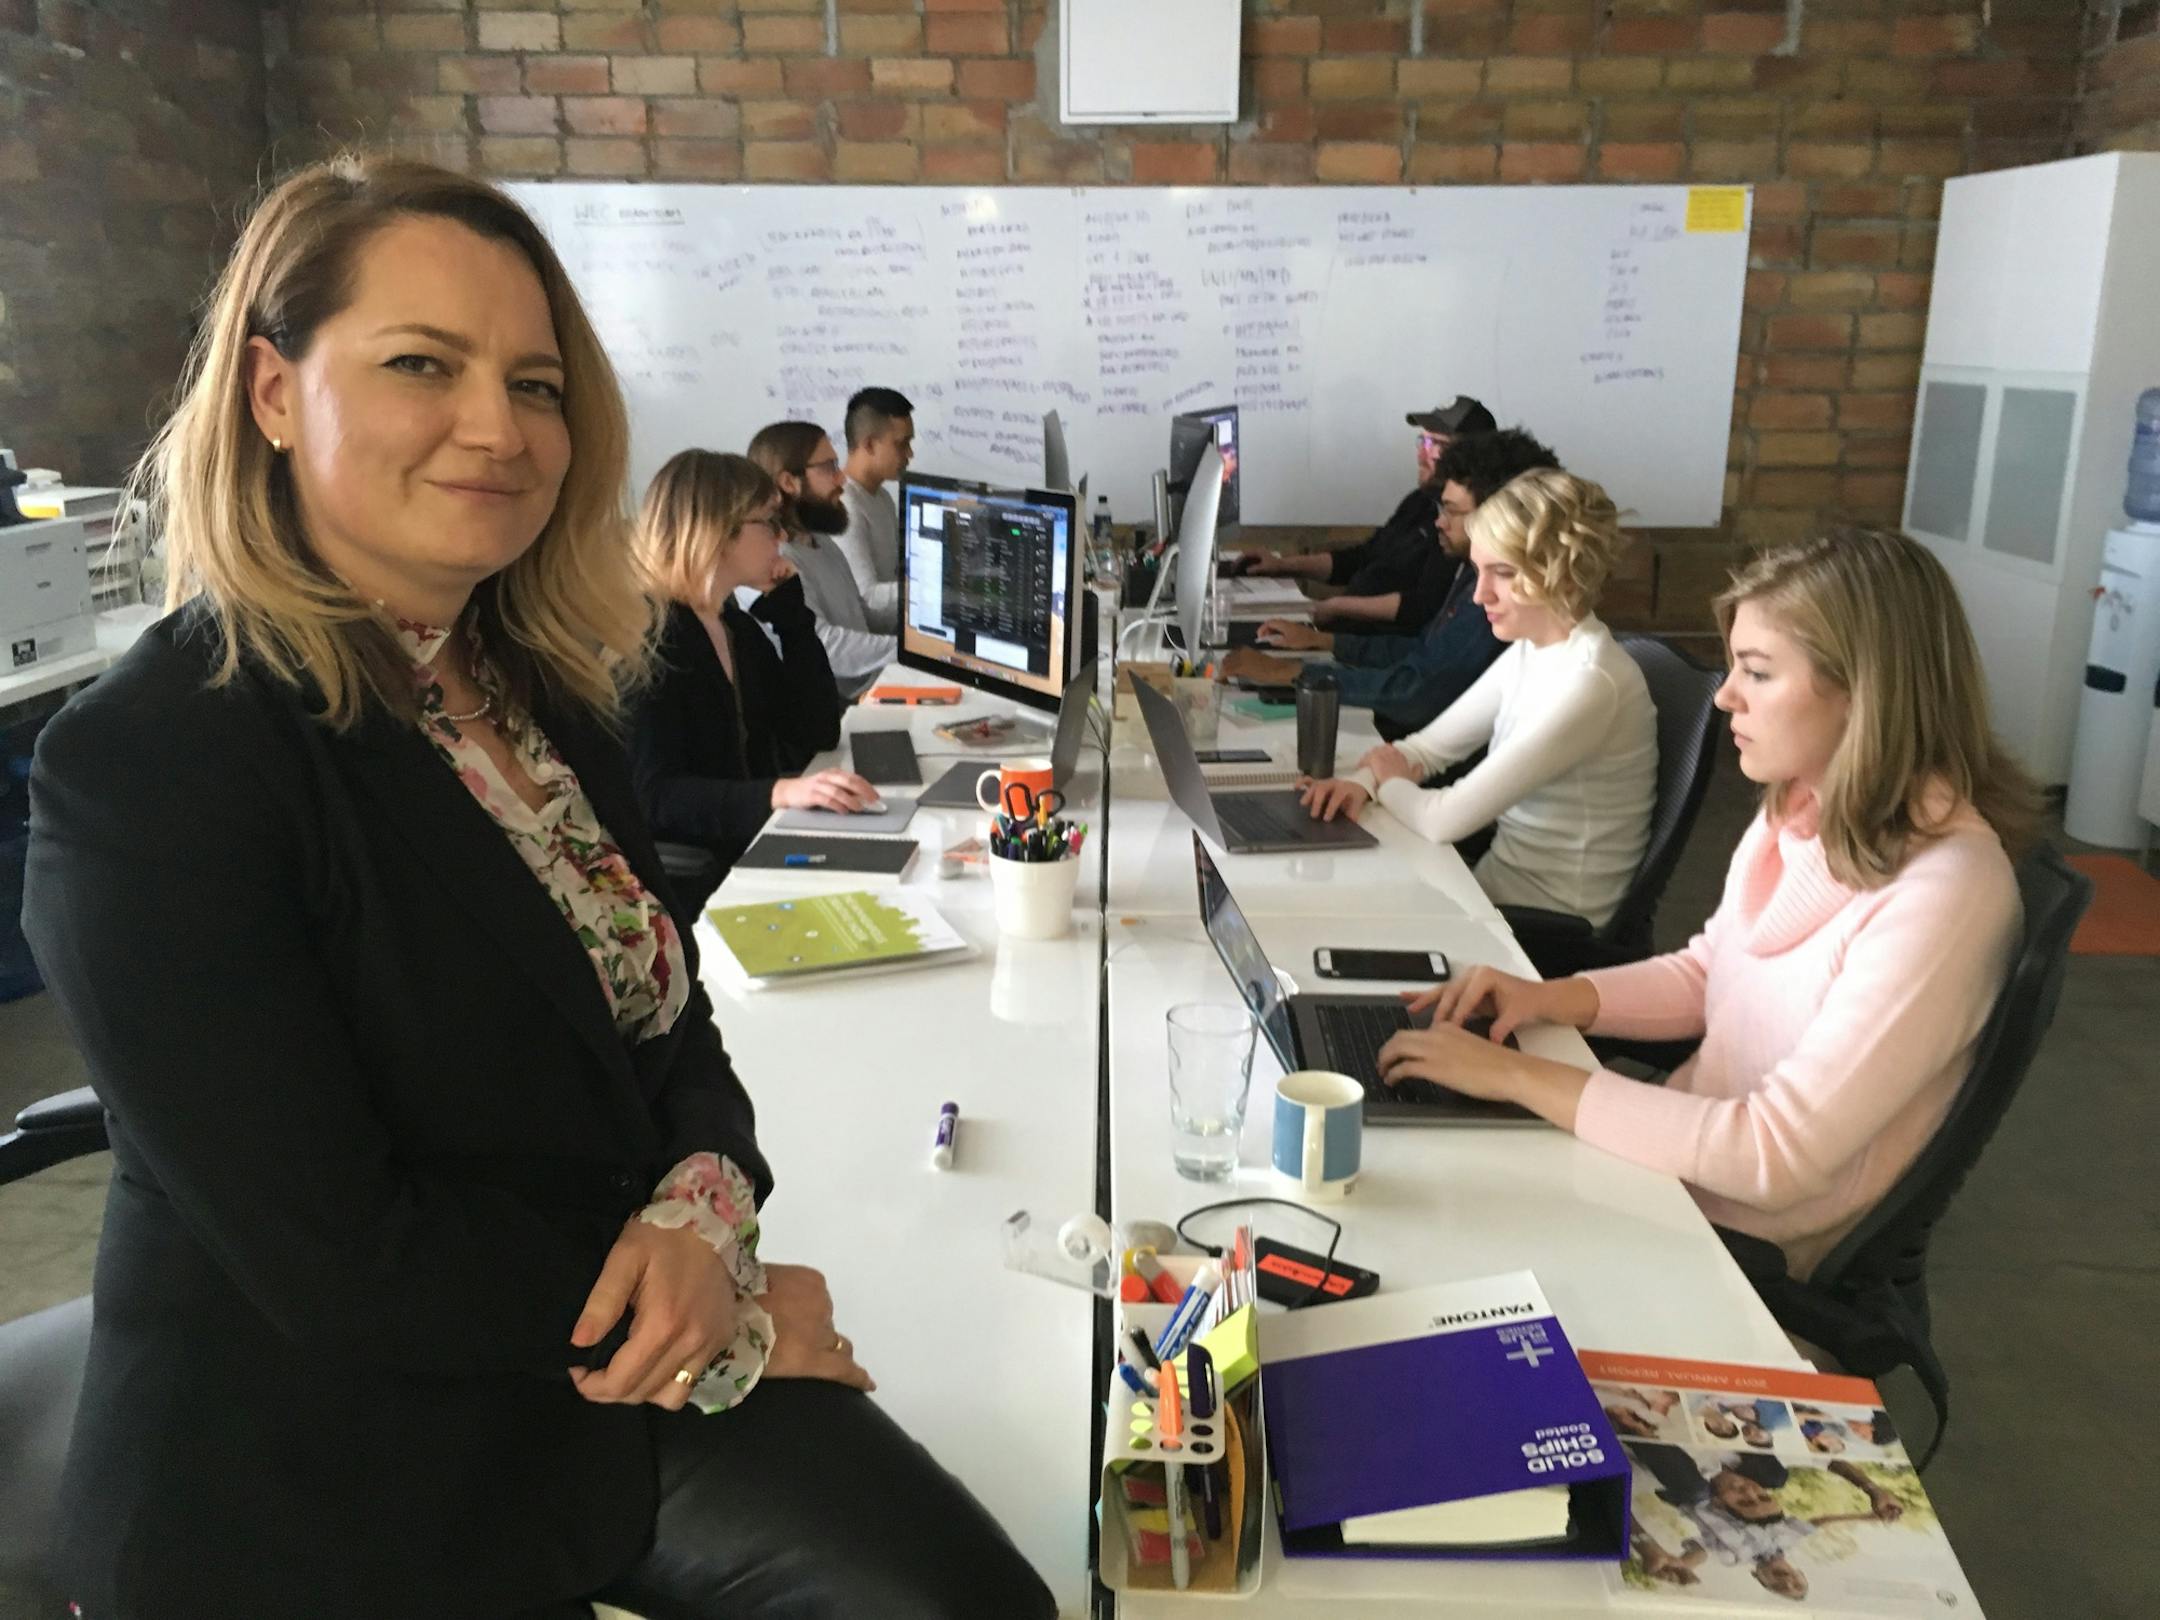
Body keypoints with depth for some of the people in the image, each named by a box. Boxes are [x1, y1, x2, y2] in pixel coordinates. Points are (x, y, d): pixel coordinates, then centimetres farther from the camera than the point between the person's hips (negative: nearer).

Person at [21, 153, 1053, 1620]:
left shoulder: (543, 692, 4)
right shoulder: (149, 769, -19)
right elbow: (343, 1256, -21)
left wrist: (705, 1202, -13)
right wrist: (735, 1311, -12)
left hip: (632, 1381, 6)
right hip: (336, 1494, -5)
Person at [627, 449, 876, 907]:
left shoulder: (739, 625, 11)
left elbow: (818, 732, 6)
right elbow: (655, 796, -23)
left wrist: (785, 606, 3)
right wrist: (781, 792, -38)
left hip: (756, 849, 8)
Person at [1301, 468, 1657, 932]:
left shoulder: (1588, 683, -26)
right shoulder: (1531, 652, 2)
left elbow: (1446, 819, -27)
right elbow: (1430, 745, 9)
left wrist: (1389, 782, -7)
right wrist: (1362, 780, -11)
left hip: (1554, 928, -7)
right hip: (1504, 879, 7)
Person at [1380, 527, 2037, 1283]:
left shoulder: (1941, 896, -28)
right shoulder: (1801, 809, -3)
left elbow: (1774, 1158, -29)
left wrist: (1519, 1075, -27)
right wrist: (1551, 997, -6)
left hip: (1755, 1243, -6)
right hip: (1688, 1150, 7)